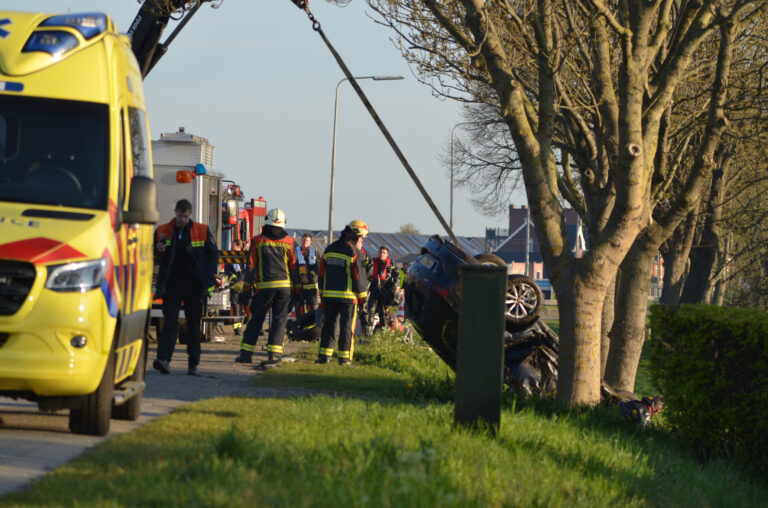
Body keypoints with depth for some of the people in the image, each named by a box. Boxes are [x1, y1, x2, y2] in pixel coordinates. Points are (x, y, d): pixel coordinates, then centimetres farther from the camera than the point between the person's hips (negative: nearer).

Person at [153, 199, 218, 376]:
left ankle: (193, 364, 10)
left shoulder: (202, 231, 4)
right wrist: (158, 252, -11)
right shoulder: (163, 231, 6)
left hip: (194, 283, 0)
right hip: (172, 283, 0)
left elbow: (213, 255, 8)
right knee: (170, 321, -12)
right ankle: (163, 359, -23)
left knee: (194, 324, 4)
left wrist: (209, 279, -1)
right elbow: (154, 258, 13)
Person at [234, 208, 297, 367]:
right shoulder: (288, 242, 3)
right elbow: (293, 266, 8)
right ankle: (274, 354, -8)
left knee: (256, 319, 8)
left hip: (264, 286, -1)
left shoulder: (258, 241, -1)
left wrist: (248, 284, 7)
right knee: (279, 320, 2)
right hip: (284, 286, 1)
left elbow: (251, 265, -1)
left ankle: (246, 353, 10)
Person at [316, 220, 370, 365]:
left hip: (329, 295, 5)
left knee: (329, 325, 11)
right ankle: (344, 357, 0)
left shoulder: (329, 249, 9)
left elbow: (321, 274, 11)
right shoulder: (354, 252, -10)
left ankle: (324, 355, 7)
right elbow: (359, 277, -10)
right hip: (348, 296, -5)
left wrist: (322, 295, 18)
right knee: (346, 326, 1)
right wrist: (362, 297, 2)